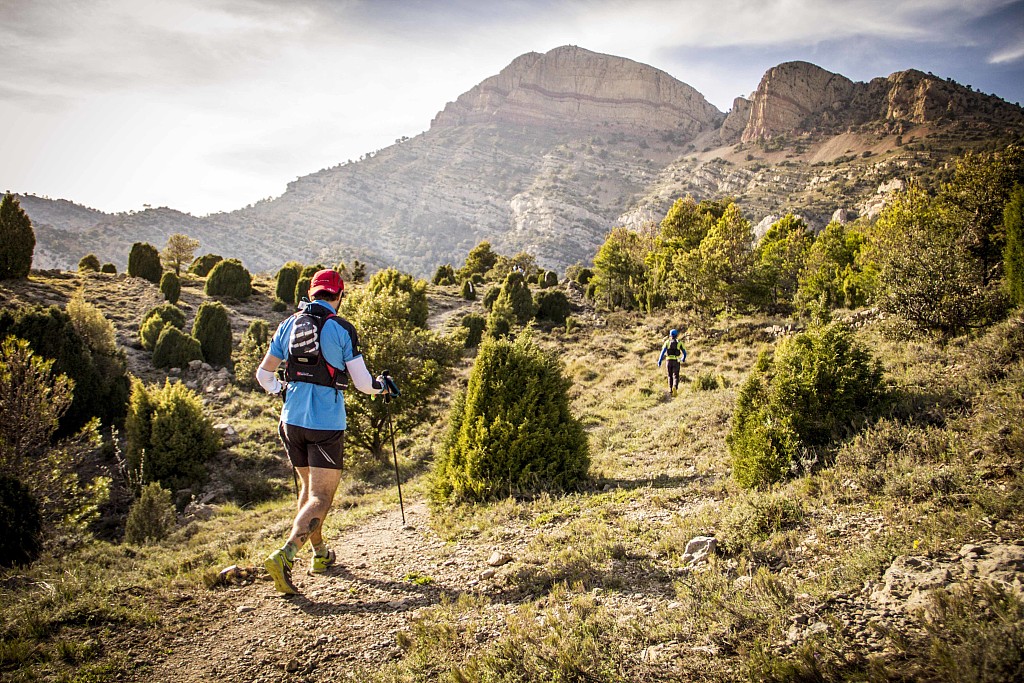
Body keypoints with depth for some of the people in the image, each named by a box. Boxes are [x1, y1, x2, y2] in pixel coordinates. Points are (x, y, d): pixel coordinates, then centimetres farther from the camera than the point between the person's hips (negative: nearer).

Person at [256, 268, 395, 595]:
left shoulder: (288, 325, 5)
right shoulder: (342, 329, -8)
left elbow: (263, 374, 11)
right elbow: (363, 383, -6)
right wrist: (381, 385, 15)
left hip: (292, 421, 6)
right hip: (327, 424, -5)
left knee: (308, 488, 22)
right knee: (321, 498, -2)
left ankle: (320, 554, 34)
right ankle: (283, 556, -21)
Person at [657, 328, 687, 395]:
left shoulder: (667, 342, 4)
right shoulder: (679, 343, 5)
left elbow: (663, 352, -6)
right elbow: (684, 353, 5)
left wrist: (659, 362, -7)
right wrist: (683, 359, 26)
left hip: (669, 360, 1)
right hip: (676, 361, -1)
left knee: (670, 376, 18)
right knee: (675, 376, -2)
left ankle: (670, 390, 20)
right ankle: (675, 387, -30)